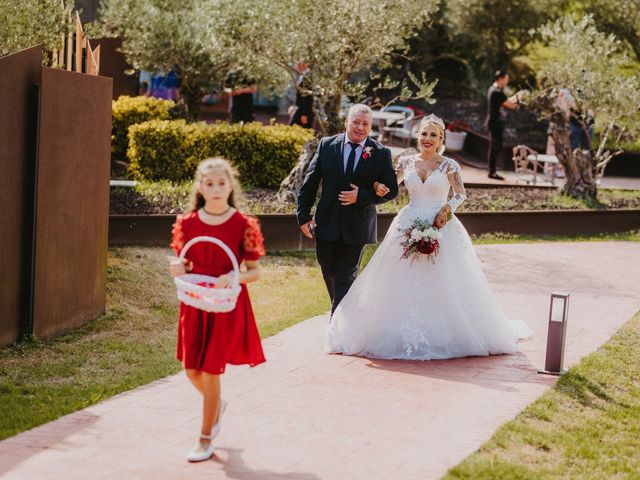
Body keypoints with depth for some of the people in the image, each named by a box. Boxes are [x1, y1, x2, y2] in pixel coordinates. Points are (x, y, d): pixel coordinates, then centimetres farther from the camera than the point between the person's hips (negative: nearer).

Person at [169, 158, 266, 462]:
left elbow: (255, 271, -5)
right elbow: (184, 266, 11)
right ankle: (216, 405, 42)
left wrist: (234, 277, -24)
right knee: (192, 371, 8)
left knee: (211, 371, 0)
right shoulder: (188, 223, 0)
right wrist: (179, 269, -12)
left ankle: (206, 440, 15)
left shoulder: (243, 225, -10)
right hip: (195, 305, 4)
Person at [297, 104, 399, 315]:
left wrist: (361, 196, -17)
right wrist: (303, 216, -2)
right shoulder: (327, 145, 0)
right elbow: (309, 183, 3)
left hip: (356, 226, -3)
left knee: (345, 277, -2)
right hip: (326, 224, 3)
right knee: (329, 272, 18)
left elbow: (391, 190, -4)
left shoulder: (381, 153, -5)